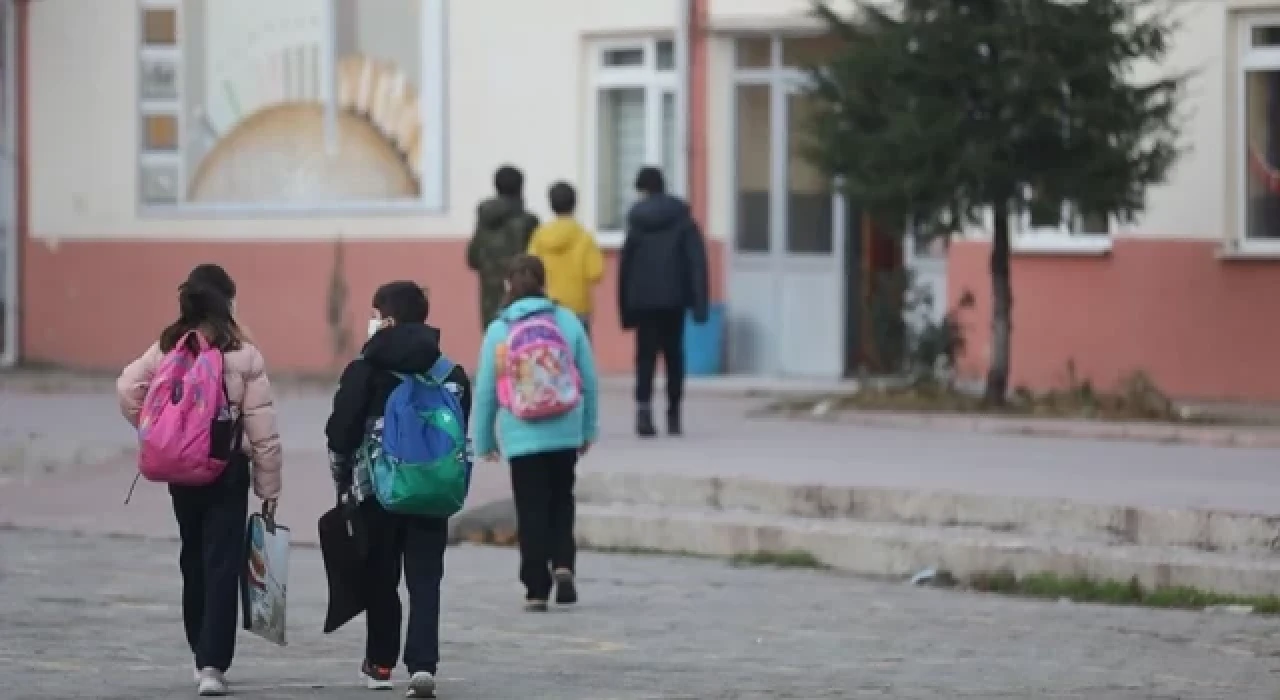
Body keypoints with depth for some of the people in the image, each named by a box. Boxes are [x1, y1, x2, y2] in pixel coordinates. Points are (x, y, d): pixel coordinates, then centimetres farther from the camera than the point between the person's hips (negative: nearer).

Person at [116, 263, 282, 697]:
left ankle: (202, 652, 28)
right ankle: (213, 664, -11)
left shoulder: (166, 349, 0)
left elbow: (128, 388, -12)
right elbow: (262, 429, -8)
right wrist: (269, 486, 0)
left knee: (194, 560, 18)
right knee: (222, 565, -2)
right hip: (228, 469, -3)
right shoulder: (243, 356, -7)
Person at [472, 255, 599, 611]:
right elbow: (589, 380, 2)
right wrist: (588, 429, 14)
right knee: (561, 502, 19)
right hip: (566, 434, 1)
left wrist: (484, 441, 11)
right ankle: (563, 564, -1)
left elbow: (485, 391, 0)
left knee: (531, 512, 5)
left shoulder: (498, 331, -4)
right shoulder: (568, 322, -1)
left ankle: (536, 590, 4)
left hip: (521, 438, -1)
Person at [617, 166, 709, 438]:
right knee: (674, 354, 12)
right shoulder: (682, 220, 2)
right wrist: (699, 302, -6)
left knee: (646, 355, -1)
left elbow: (625, 265, 2)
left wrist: (625, 308, 8)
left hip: (644, 300, -1)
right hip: (674, 299, 1)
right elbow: (697, 261, -5)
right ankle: (673, 414, 14)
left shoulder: (636, 222, 2)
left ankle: (644, 407, -22)